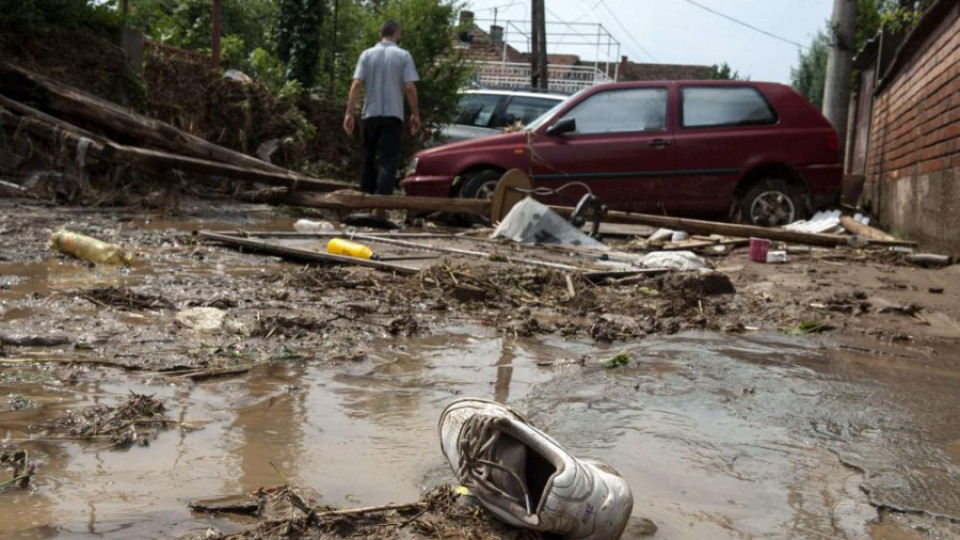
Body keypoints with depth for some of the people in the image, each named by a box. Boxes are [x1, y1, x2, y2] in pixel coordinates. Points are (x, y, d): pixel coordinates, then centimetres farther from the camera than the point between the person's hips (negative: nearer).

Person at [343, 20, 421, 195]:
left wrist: (349, 113, -4)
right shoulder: (403, 56, -1)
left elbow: (356, 85, -4)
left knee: (369, 157, 17)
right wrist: (415, 114, 0)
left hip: (371, 114, 3)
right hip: (393, 115, -3)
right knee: (389, 160, -5)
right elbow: (410, 87, -8)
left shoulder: (367, 54, 4)